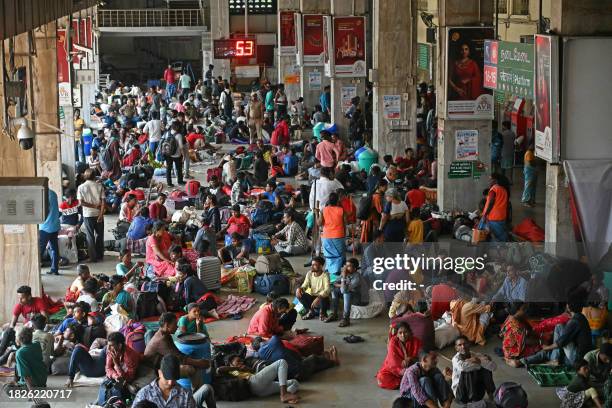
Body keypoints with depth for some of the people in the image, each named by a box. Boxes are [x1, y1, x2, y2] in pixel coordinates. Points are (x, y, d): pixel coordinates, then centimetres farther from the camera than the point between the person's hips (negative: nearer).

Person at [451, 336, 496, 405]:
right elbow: (462, 366, -44)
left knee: (486, 368, -9)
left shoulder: (475, 355, -7)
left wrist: (480, 361, -30)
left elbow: (494, 367, -18)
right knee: (466, 372, -30)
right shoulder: (456, 358, -19)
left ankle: (490, 394, 2)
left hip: (477, 391, 5)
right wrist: (477, 363, -29)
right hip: (461, 394, -5)